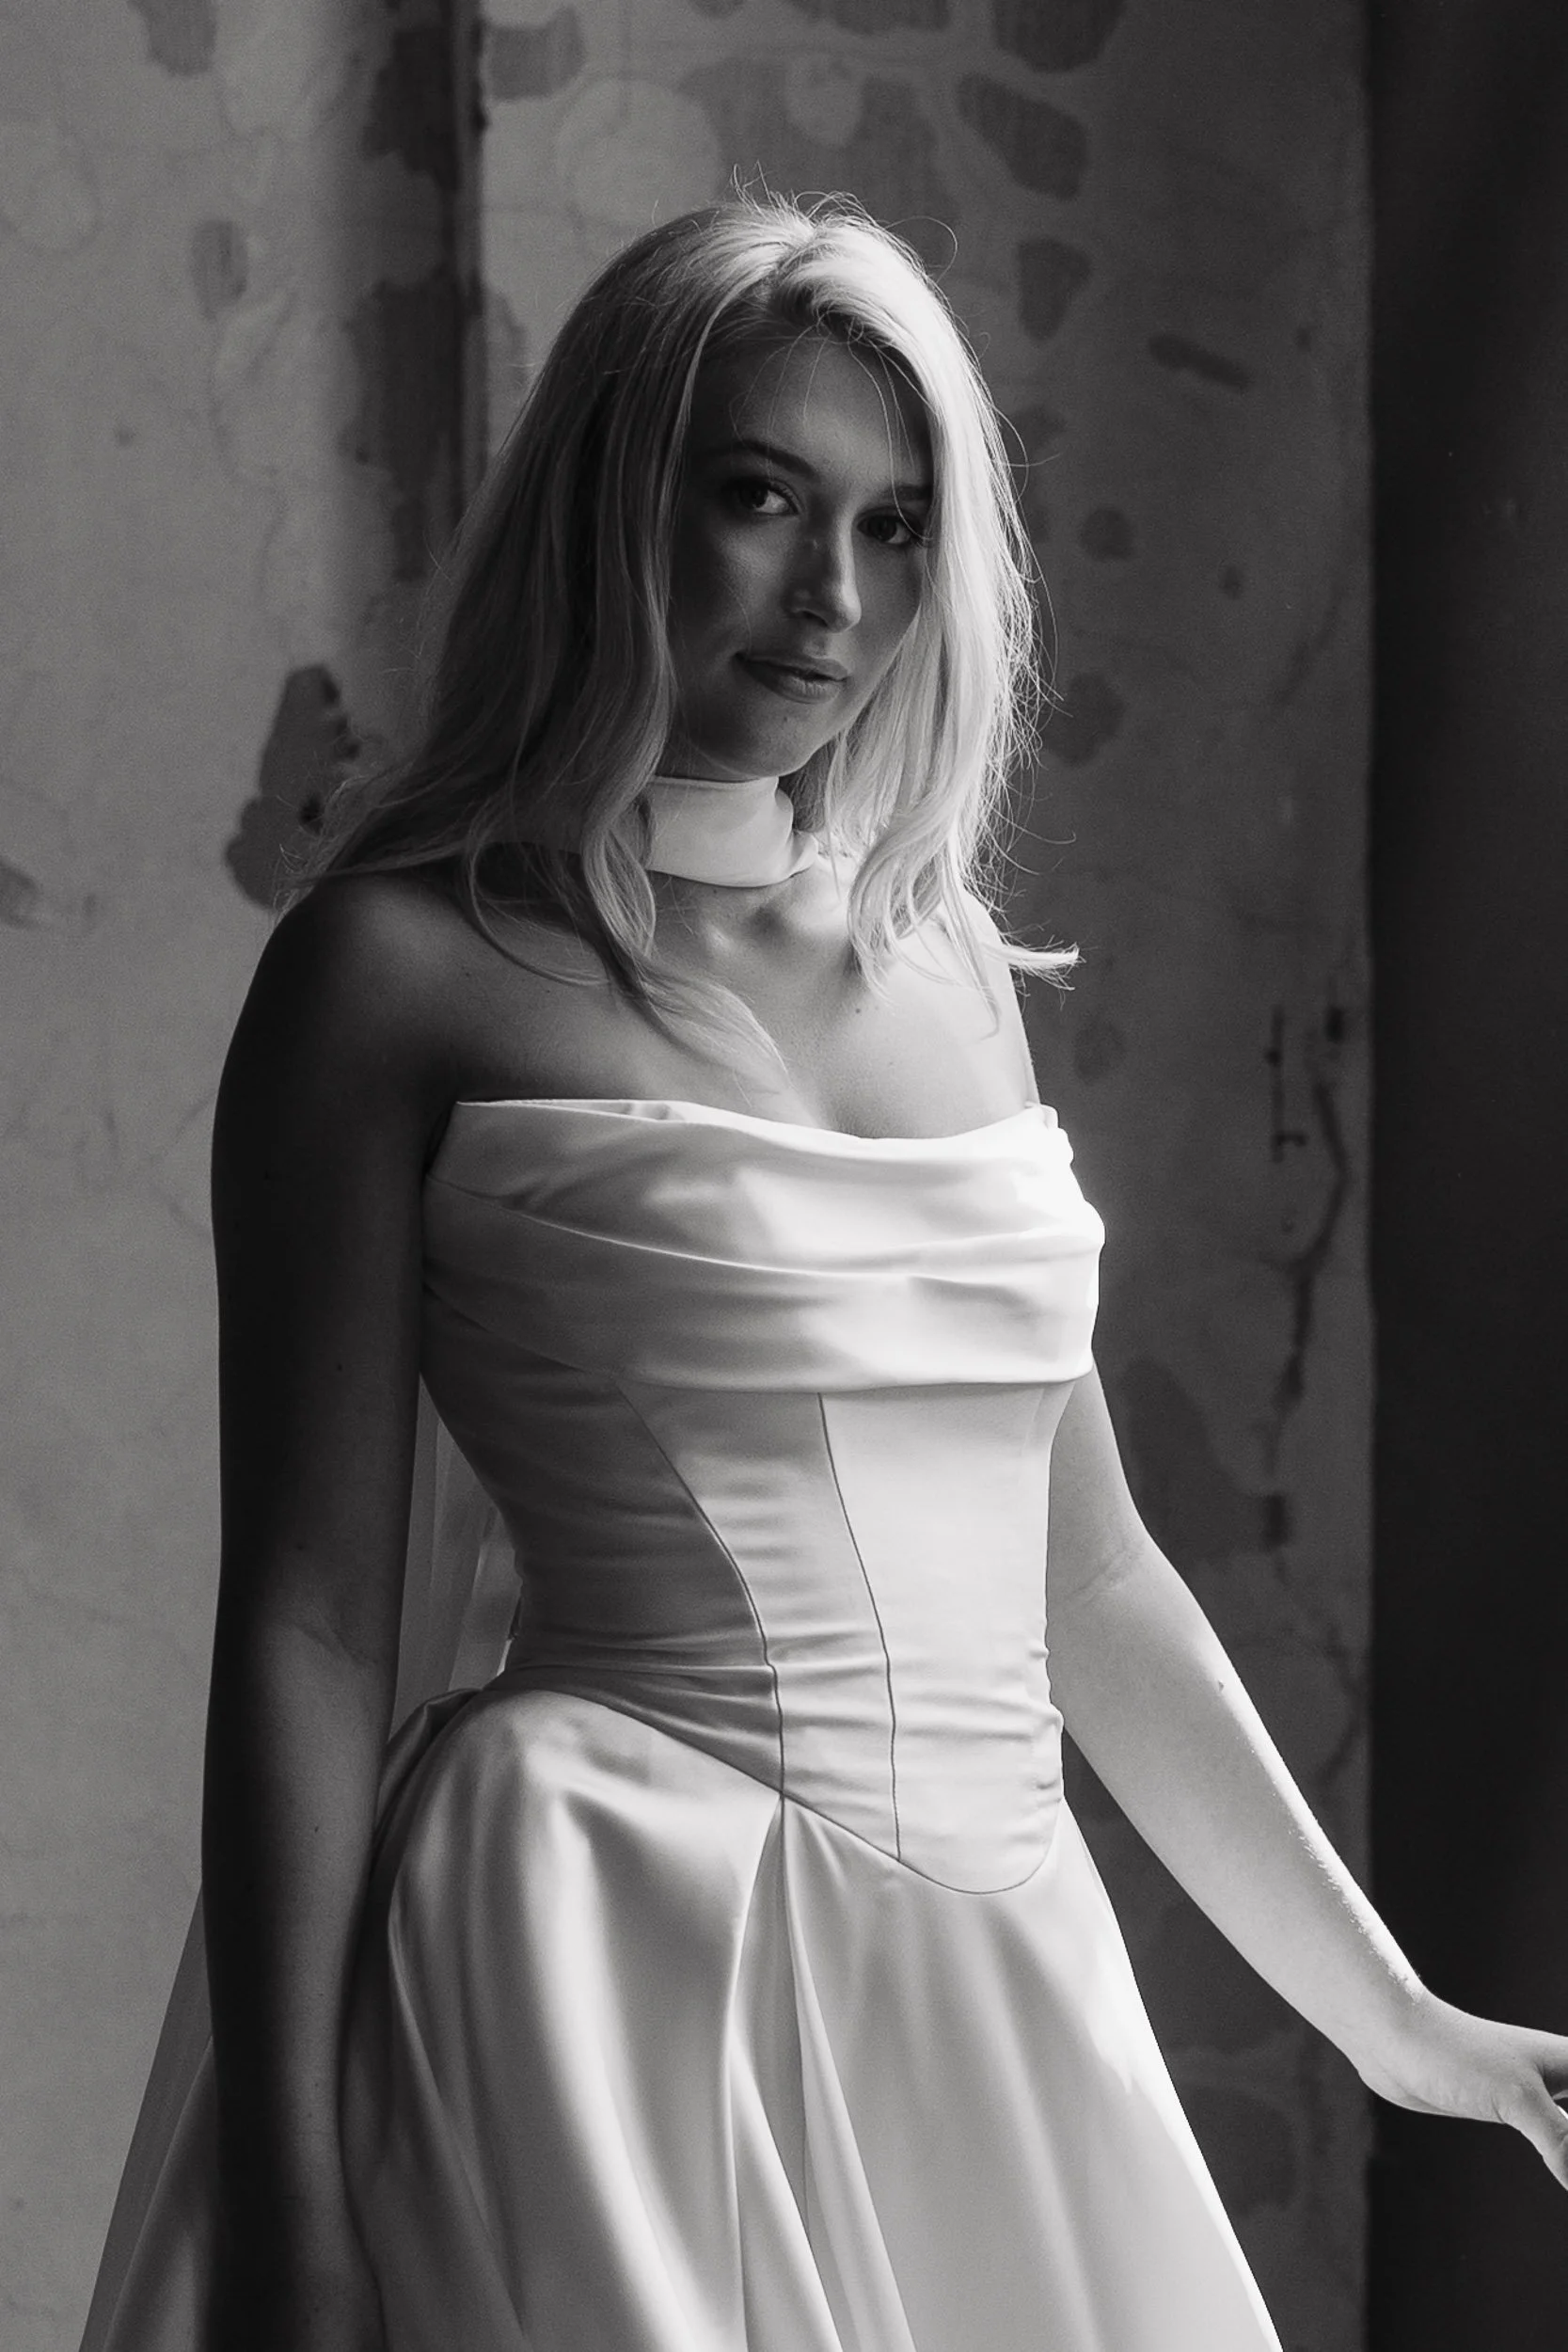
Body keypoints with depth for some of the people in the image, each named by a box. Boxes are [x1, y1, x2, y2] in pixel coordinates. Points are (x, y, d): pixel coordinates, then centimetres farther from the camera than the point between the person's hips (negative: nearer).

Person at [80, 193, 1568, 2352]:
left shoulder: (952, 962, 12)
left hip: (999, 1987, 6)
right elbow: (307, 1627, -8)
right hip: (616, 1975, -5)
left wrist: (1395, 2022, 20)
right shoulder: (409, 970, -4)